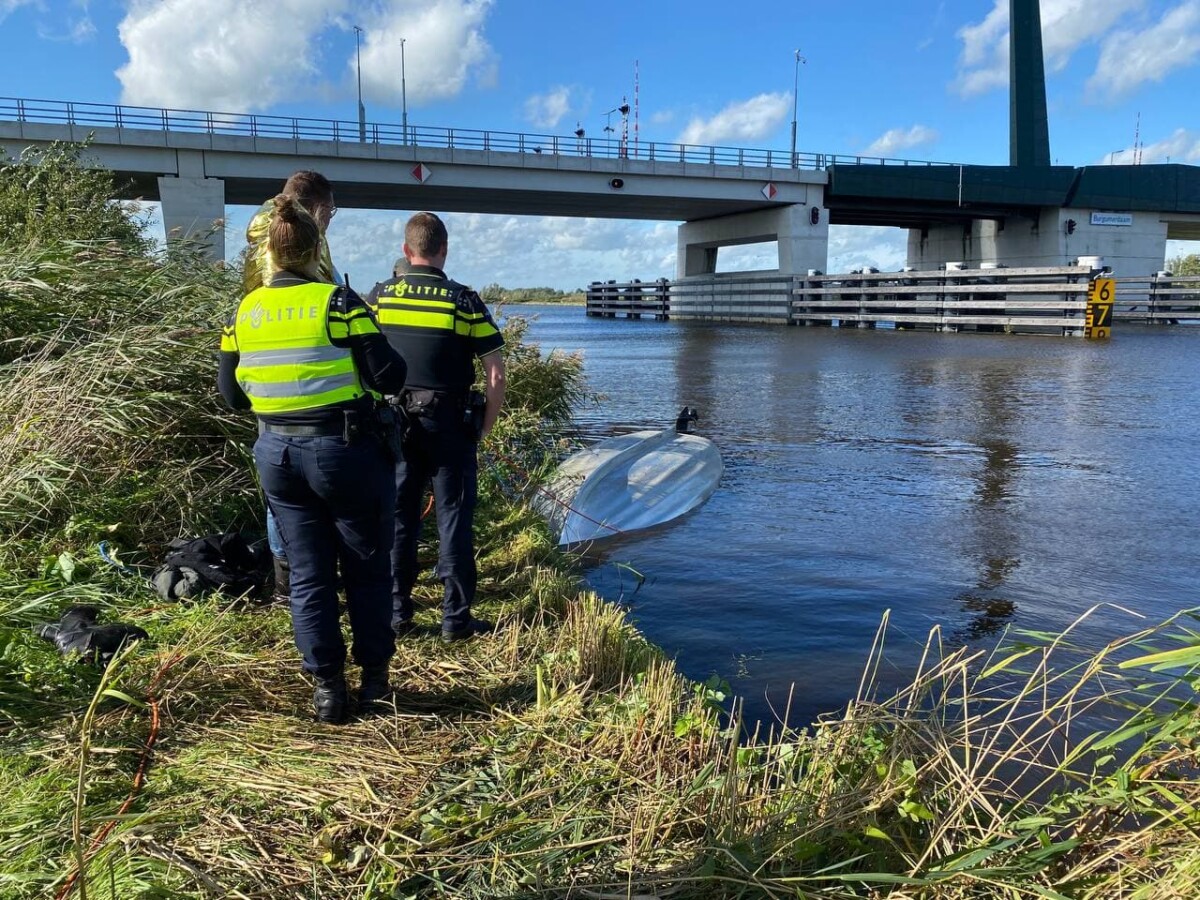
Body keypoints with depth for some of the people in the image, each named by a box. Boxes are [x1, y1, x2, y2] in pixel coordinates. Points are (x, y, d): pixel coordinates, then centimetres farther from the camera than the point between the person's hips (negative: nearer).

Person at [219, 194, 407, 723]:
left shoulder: (244, 312, 2)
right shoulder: (337, 302, -12)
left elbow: (232, 395, 9)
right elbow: (388, 377, -14)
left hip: (278, 455, 4)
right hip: (346, 451, -4)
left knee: (308, 573, 12)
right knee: (368, 568, 12)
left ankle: (326, 687, 16)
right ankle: (374, 677, 21)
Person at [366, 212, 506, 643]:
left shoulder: (378, 296, 2)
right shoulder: (464, 301, -5)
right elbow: (495, 372, -7)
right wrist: (486, 426, 3)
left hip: (393, 424, 3)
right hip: (449, 424, -2)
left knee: (397, 519, 11)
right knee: (453, 520, 5)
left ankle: (395, 614, 18)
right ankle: (456, 618, 9)